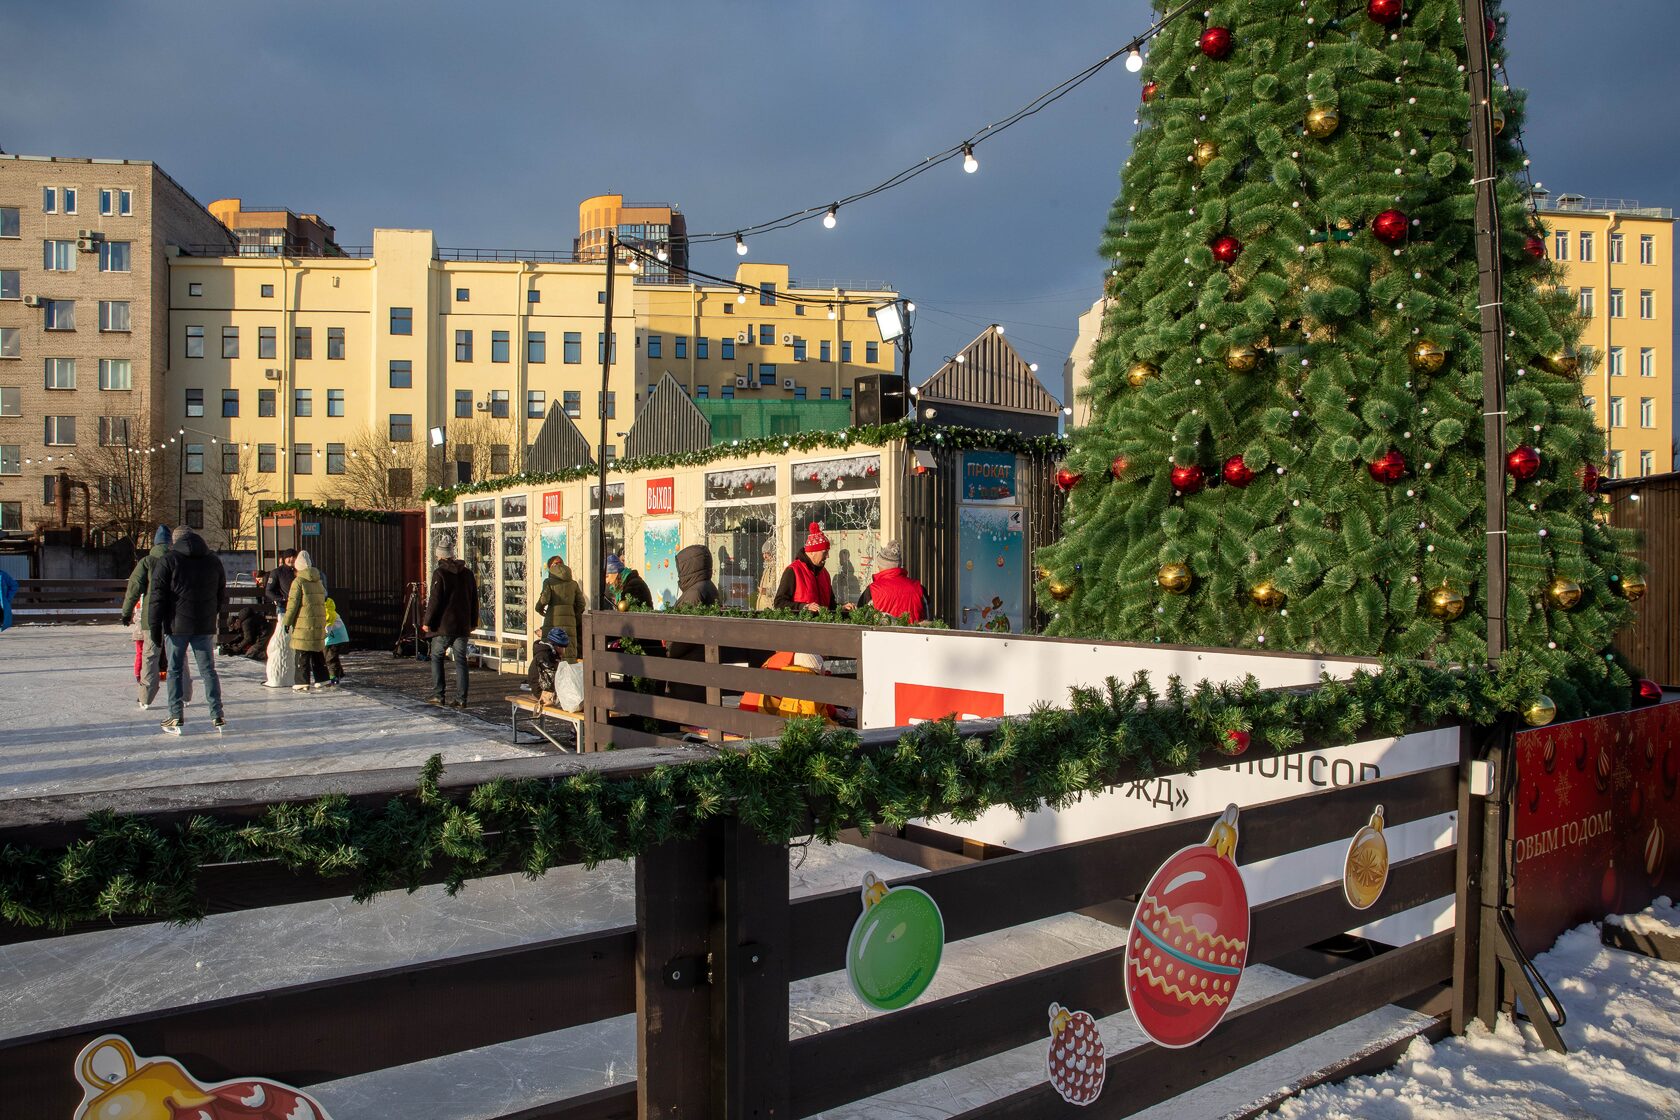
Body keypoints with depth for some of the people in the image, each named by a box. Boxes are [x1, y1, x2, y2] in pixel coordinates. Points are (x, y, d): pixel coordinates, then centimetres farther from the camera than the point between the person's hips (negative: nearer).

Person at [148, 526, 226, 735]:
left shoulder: (168, 562, -4)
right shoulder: (214, 561, 9)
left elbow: (158, 596, -6)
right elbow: (222, 594, 14)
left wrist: (155, 626, -3)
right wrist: (219, 616, 22)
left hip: (177, 625, -3)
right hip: (205, 626, 3)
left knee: (175, 671, 5)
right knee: (208, 670, 6)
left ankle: (176, 718, 3)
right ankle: (217, 716, 3)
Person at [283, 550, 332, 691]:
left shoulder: (298, 582, -8)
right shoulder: (318, 581, 12)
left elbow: (293, 604, -11)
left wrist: (287, 622, -6)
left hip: (304, 623, -6)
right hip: (319, 622, 6)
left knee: (303, 654, -2)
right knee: (317, 652, 15)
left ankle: (302, 683, -3)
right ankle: (322, 679, 19)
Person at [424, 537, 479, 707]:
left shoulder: (440, 573, -9)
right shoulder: (467, 572, 8)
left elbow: (434, 600, -13)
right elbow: (474, 599, 13)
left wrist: (428, 622, -6)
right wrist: (473, 622, 20)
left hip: (444, 625, -4)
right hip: (463, 625, 4)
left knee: (436, 657, 11)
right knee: (461, 660, 5)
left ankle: (438, 694, 7)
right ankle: (461, 698, 2)